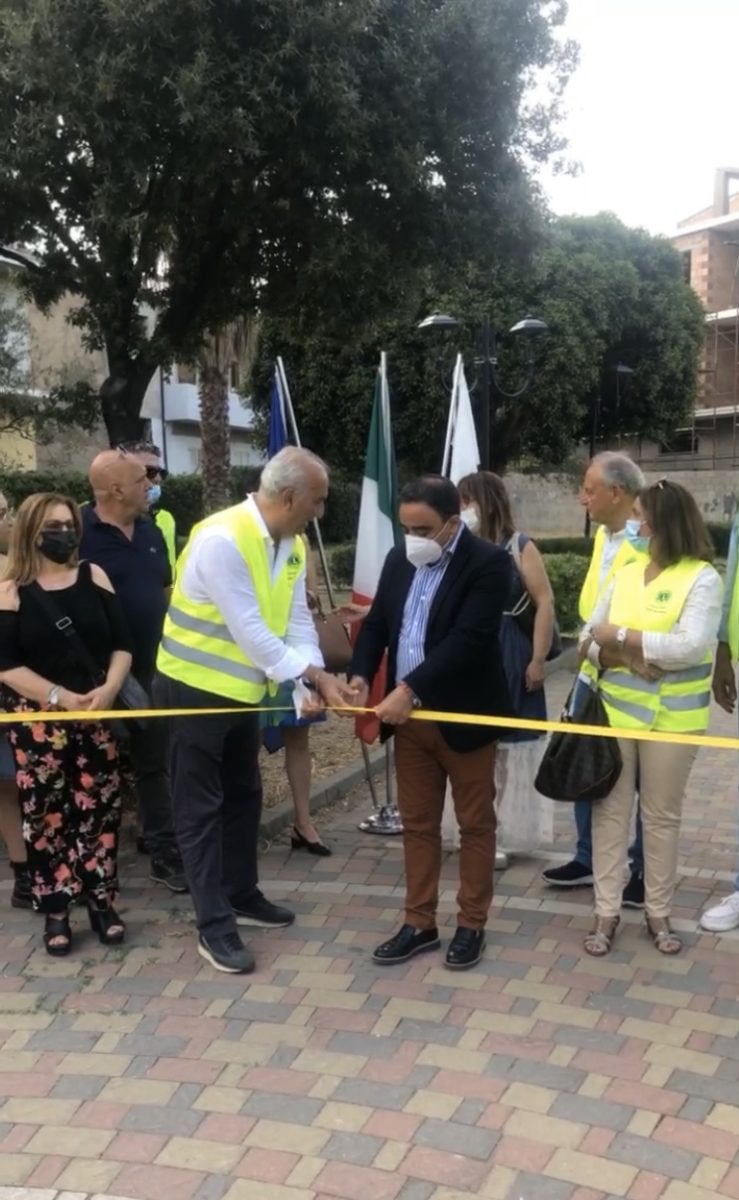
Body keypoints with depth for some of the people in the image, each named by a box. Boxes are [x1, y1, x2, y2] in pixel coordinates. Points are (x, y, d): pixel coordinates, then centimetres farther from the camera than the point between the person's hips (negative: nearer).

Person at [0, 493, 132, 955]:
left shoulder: (94, 577, 5)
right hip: (38, 721, -2)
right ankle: (56, 911, 15)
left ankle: (101, 900, 18)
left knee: (101, 806, 4)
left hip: (97, 713, 2)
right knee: (46, 812, 2)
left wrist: (108, 689, -13)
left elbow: (122, 643, 4)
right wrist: (61, 697, -15)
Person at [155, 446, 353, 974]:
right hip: (196, 687, -8)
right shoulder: (222, 539, -27)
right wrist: (312, 676, -24)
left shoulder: (293, 545, 0)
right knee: (201, 808, 1)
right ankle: (214, 925, 9)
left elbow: (297, 619, -2)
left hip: (242, 688, 8)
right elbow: (249, 629, -28)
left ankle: (241, 895, 35)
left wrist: (317, 676, -17)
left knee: (243, 796, 19)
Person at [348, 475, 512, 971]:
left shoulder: (488, 562, -14)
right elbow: (377, 623, 10)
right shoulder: (399, 560, 7)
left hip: (463, 716, -6)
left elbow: (468, 638, -23)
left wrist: (410, 689, -26)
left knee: (475, 823, 9)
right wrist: (361, 676, -8)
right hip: (409, 718, 6)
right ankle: (420, 923, 25)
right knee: (418, 823, 13)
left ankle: (471, 925, 22)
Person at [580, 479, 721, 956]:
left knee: (662, 816, 9)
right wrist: (626, 659, -16)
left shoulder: (702, 578, -9)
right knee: (610, 811, 6)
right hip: (615, 710, 4)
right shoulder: (626, 574, 6)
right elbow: (590, 638, 3)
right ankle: (607, 912, 16)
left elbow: (691, 647, -22)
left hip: (670, 718, -4)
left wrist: (622, 637, -17)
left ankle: (659, 913, 23)